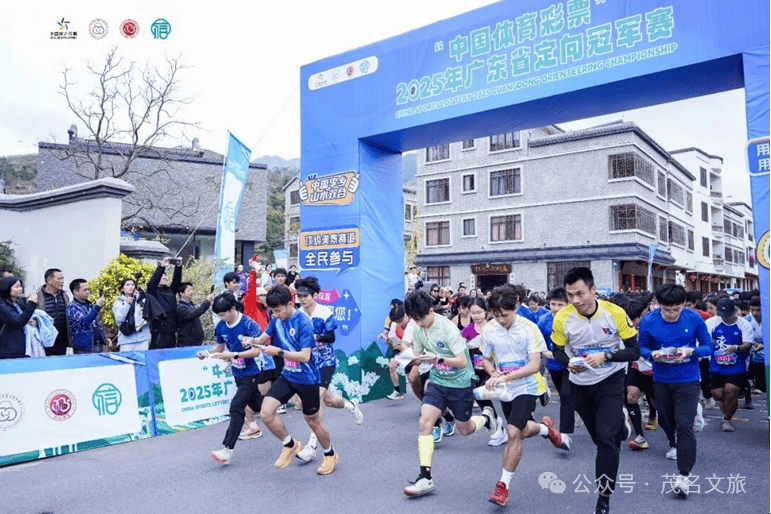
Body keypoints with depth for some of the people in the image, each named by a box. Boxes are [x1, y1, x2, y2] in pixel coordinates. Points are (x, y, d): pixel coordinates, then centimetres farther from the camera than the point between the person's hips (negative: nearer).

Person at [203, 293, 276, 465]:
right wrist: (207, 353, -6)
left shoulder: (249, 324, -21)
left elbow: (256, 351, -23)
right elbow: (220, 346, 14)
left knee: (236, 407, -15)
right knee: (257, 405, 19)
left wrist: (232, 355, -32)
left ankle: (227, 450, -15)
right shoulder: (221, 327, -1)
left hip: (253, 372, -7)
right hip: (238, 372, 7)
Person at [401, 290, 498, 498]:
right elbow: (418, 355, 9)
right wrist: (416, 357, -15)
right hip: (437, 382, 5)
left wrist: (437, 358, -37)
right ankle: (425, 477, -10)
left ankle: (486, 418, 47)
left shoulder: (449, 329, -23)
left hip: (460, 384, -4)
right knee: (424, 422, -15)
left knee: (464, 430, 12)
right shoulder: (418, 330, -4)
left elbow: (462, 362, -23)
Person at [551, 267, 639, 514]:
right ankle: (619, 420, 57)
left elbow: (634, 351, -13)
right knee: (600, 438, 20)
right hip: (580, 383, 3)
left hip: (611, 380, -3)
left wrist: (605, 356, -29)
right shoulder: (562, 318, -17)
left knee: (607, 438, -16)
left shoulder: (615, 313, -21)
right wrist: (569, 362, -23)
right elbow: (557, 350, -2)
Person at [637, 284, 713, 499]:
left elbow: (708, 346, -3)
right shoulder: (648, 321, -12)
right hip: (661, 379, 3)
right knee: (666, 419, 22)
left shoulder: (694, 319, -12)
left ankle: (684, 475, -5)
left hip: (688, 379, -2)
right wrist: (653, 354, -23)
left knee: (684, 425, -13)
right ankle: (675, 445, 54)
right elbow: (642, 348, -1)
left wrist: (691, 351, -24)